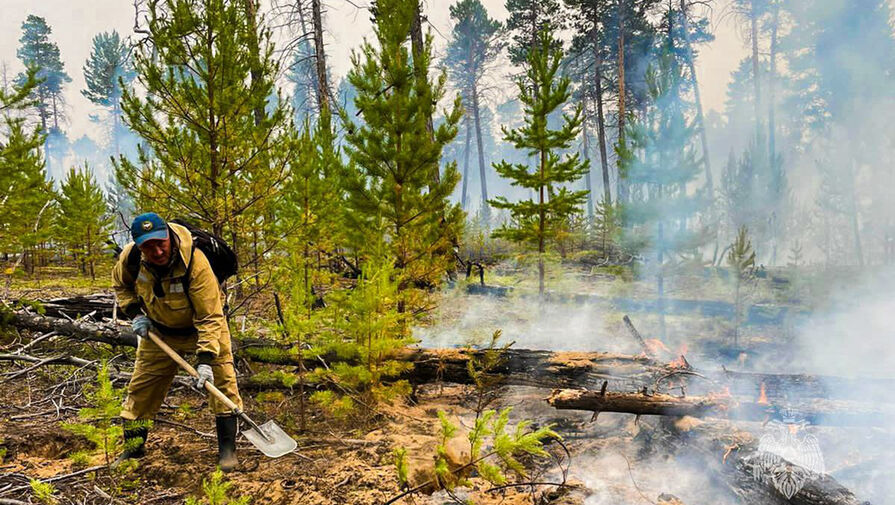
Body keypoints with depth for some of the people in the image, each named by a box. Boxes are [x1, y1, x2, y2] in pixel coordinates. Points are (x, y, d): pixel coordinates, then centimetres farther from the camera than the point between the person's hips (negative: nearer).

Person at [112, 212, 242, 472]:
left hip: (201, 326, -4)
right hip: (159, 329, 4)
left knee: (222, 381, -15)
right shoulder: (131, 256, -21)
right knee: (142, 386, 9)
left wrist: (205, 359, -42)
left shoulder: (195, 263, -37)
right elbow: (121, 284, 5)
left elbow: (209, 317, -36)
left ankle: (227, 448, -5)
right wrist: (135, 313, -8)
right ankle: (133, 446, 29)